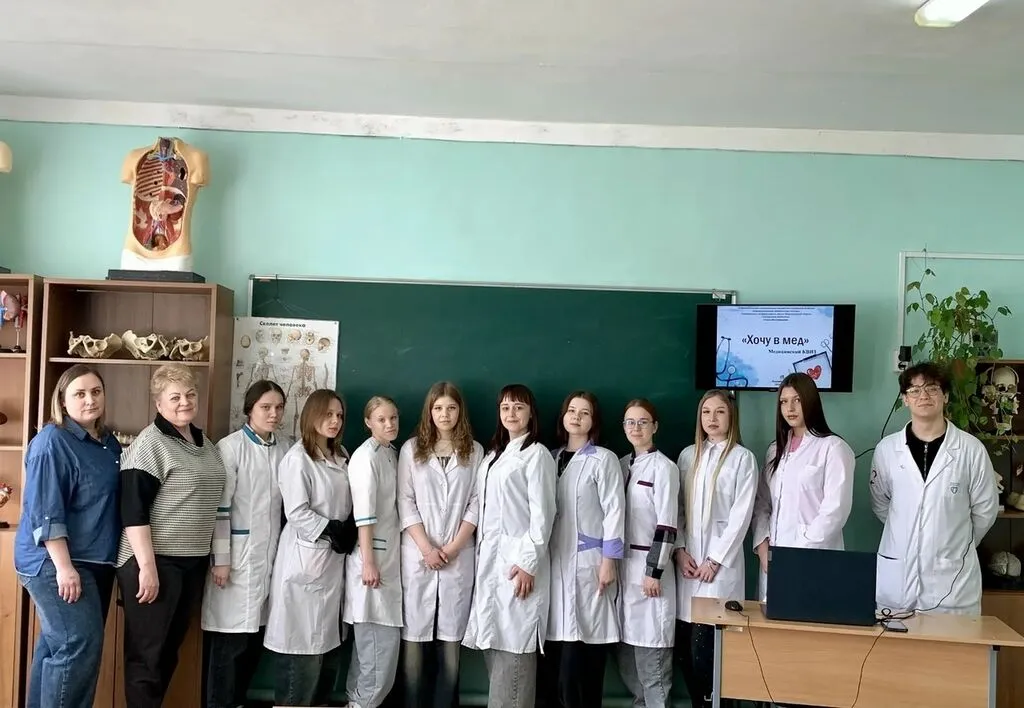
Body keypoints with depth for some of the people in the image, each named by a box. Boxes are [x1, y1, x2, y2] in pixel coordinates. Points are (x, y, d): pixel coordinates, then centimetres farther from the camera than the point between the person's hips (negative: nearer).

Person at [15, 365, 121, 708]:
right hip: (55, 561, -8)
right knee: (79, 644, -12)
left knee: (57, 643, 14)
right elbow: (44, 512, -19)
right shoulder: (52, 442, -14)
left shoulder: (108, 442, 10)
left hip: (97, 560, 8)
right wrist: (64, 567, -23)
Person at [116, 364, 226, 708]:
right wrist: (147, 566, -22)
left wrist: (215, 557, 18)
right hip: (155, 561, -8)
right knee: (146, 653, 2)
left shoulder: (204, 443, 12)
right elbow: (133, 511, -17)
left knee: (169, 649, 16)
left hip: (193, 561, 8)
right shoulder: (149, 444, -12)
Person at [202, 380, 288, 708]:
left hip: (269, 553, 6)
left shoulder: (283, 450, 7)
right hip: (238, 553, -6)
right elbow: (220, 507, -12)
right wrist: (221, 559, -13)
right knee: (231, 638, -3)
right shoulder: (231, 447, -9)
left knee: (255, 636, 11)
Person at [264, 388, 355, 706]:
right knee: (302, 641, -3)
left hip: (334, 558, 7)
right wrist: (334, 531, -13)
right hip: (305, 557, -7)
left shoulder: (341, 456, 12)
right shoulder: (297, 457, -11)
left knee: (328, 640, 11)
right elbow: (296, 513, -16)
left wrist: (346, 534, 0)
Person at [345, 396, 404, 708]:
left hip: (390, 552, 9)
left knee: (372, 639, 14)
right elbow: (364, 512, -18)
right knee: (381, 637, -4)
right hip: (373, 554, -8)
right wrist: (368, 561, -20)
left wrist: (385, 558, 12)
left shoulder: (392, 453, 12)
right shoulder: (366, 456, -14)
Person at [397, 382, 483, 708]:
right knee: (415, 634, 0)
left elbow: (477, 503, 2)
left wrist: (453, 547, -7)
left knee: (451, 635, 3)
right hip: (417, 554, 0)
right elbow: (405, 502, 0)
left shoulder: (475, 451, 7)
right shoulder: (411, 449, 5)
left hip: (459, 555, 1)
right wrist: (427, 548, -9)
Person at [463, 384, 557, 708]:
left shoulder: (537, 454, -5)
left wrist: (529, 562, -17)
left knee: (514, 645, -5)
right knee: (493, 643, 8)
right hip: (490, 558, 7)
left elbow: (542, 513, -12)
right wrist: (481, 555, 11)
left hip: (518, 558, -7)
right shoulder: (493, 454, 18)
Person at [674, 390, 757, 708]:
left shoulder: (743, 458, -2)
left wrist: (715, 559, -10)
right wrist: (679, 550, -2)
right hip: (687, 560, 4)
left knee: (706, 643, -8)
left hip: (721, 561, -4)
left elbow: (741, 514, -7)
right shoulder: (688, 455, 11)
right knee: (686, 645, 3)